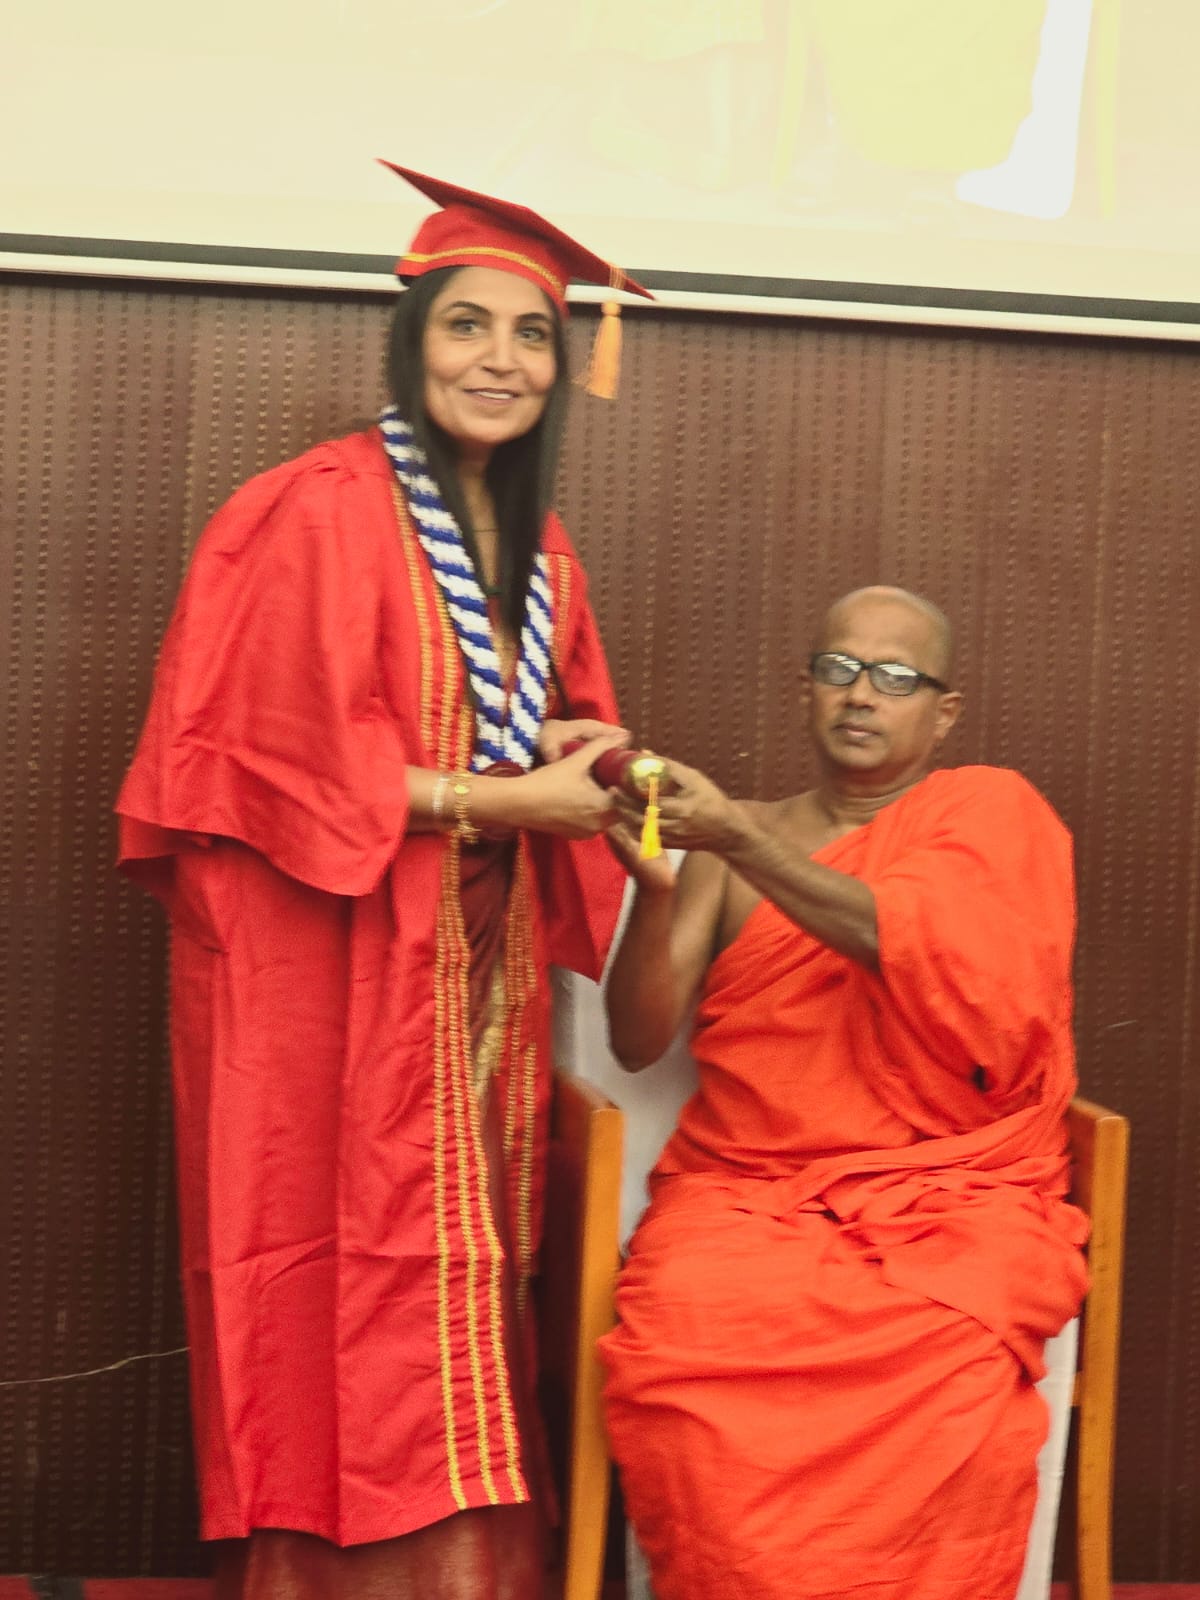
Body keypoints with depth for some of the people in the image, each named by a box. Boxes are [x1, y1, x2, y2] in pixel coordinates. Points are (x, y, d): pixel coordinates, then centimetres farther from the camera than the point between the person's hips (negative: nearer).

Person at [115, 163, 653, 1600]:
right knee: (350, 1307, -4)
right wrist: (497, 796, -16)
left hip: (477, 963, 7)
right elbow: (282, 756, -16)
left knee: (458, 1297, 8)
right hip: (331, 960, -7)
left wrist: (568, 764, -2)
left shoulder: (536, 547, 13)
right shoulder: (322, 514, -11)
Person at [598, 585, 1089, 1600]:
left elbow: (940, 957, -11)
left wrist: (740, 842, -17)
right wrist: (655, 889, -11)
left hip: (945, 1194, -1)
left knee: (948, 1361, -35)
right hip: (750, 1191, 2)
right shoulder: (732, 842, 16)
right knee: (678, 1342, -32)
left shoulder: (992, 812, 10)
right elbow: (638, 1043, 8)